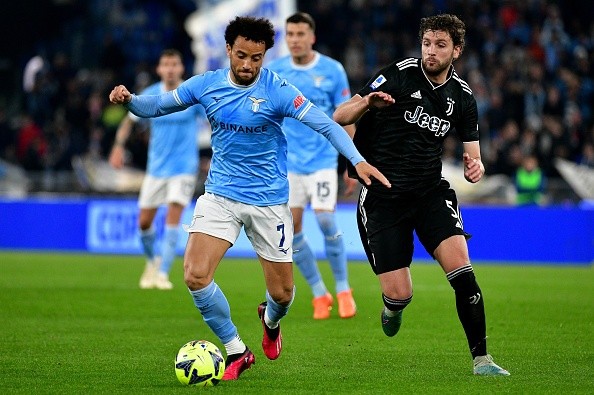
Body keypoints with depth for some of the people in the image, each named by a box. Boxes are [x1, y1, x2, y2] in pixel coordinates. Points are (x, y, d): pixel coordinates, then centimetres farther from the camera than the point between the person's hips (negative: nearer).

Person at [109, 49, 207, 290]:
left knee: (173, 218, -16)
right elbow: (129, 120, 12)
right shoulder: (149, 96, -1)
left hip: (184, 168, -3)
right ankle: (152, 260, 34)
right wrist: (119, 146, -1)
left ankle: (163, 273, -11)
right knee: (144, 222, 6)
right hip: (156, 168, 3)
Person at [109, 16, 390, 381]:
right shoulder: (206, 85, -4)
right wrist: (129, 99, -16)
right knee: (196, 276, -18)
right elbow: (158, 106, 6)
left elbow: (326, 124, -18)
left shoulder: (277, 91, -15)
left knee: (282, 293, 4)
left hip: (269, 200, -2)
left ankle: (270, 321, 45)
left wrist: (357, 160, -32)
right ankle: (236, 351, 2)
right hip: (220, 195, 2)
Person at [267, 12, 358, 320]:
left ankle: (343, 290, 4)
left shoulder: (332, 70, -4)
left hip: (323, 160, -3)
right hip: (288, 163, 3)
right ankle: (319, 294, 13)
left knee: (325, 221, -15)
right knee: (291, 230, -2)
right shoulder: (274, 71, 1)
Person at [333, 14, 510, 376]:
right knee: (400, 294, -6)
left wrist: (475, 166, -13)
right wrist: (367, 103, -36)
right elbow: (340, 117, -14)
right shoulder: (399, 75, -10)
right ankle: (393, 306, 34)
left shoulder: (462, 95, 4)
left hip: (431, 192, 3)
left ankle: (481, 359, -10)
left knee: (461, 269, -19)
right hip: (381, 194, -3)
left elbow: (472, 152, 12)